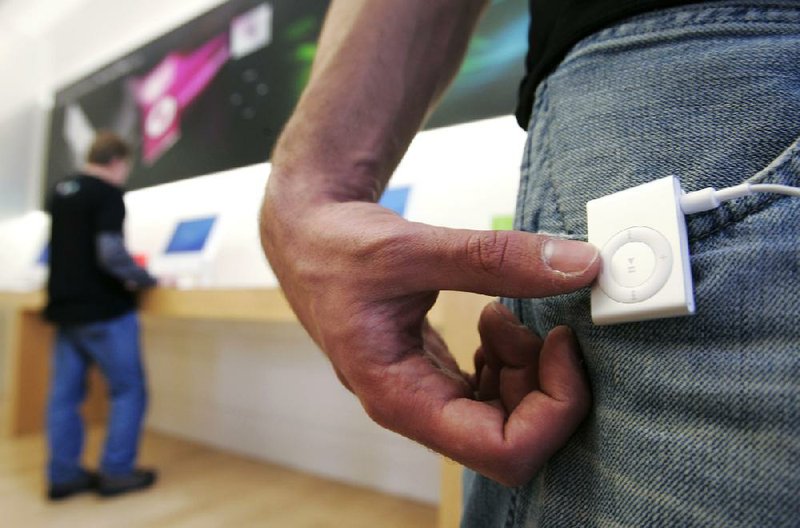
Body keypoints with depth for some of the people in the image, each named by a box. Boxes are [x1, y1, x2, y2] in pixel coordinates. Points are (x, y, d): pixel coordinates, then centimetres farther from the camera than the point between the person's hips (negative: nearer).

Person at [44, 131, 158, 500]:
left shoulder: (59, 191, 13)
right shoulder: (108, 194, -13)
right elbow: (110, 254, -24)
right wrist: (148, 279, -10)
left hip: (64, 307, 8)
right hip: (104, 310, -8)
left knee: (64, 393, 11)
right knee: (128, 390, 3)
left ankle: (63, 475, 18)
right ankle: (116, 472, 7)